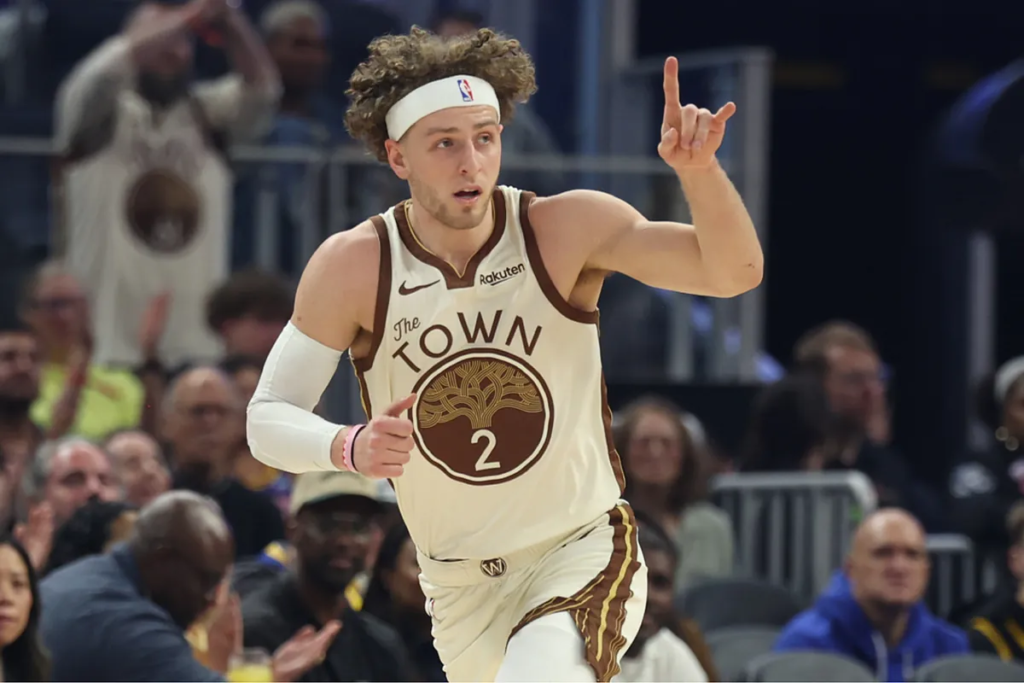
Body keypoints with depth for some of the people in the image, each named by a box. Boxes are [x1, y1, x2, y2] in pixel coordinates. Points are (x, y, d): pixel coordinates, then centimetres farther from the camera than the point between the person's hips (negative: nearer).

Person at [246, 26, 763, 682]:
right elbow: (268, 417, -6)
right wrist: (348, 447, -27)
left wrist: (698, 168, -37)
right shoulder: (353, 269, -10)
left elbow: (734, 272, -18)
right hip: (460, 587, 3)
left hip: (584, 549, -3)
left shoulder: (567, 229, -12)